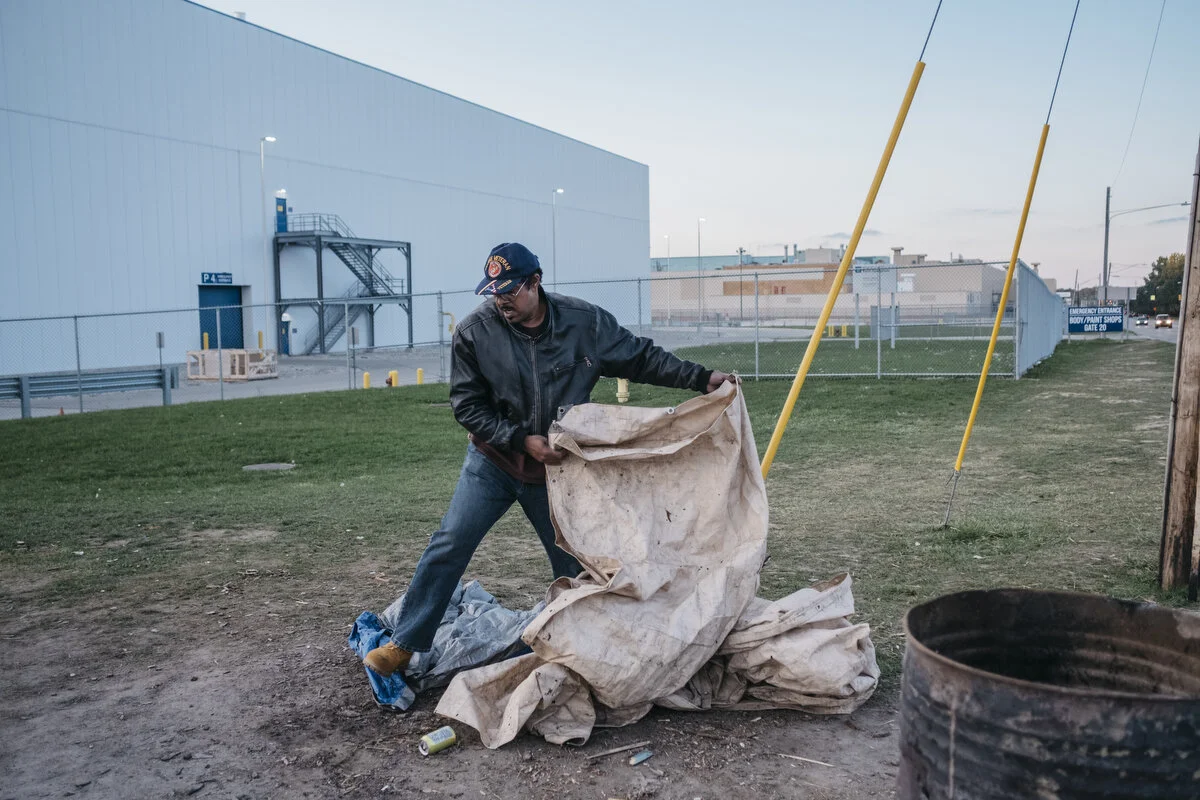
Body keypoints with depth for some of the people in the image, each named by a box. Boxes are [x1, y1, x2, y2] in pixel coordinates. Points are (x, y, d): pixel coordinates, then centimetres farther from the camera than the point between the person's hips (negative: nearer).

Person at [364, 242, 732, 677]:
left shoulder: (585, 321, -10)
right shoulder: (475, 331, -13)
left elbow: (641, 358, 0)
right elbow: (467, 404, -9)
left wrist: (701, 378, -5)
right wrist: (521, 440, -18)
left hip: (557, 466, 1)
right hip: (492, 463, -1)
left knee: (575, 563, 9)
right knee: (449, 546, -5)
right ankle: (404, 643, 9)